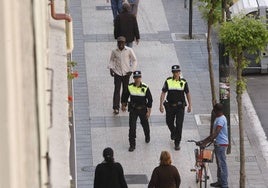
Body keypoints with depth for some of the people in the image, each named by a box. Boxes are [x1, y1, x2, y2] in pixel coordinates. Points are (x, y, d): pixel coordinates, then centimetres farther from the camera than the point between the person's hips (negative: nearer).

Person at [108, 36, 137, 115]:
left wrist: (131, 70, -6)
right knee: (117, 90, -7)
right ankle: (116, 108, -7)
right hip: (117, 73, 0)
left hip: (126, 73, 0)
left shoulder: (129, 51, -6)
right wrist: (111, 68, -3)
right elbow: (111, 60, 13)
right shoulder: (114, 51, -3)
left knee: (126, 90, 10)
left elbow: (134, 60, 2)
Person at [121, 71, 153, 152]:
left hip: (143, 110, 0)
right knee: (132, 127, -7)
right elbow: (125, 96, 7)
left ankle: (147, 136, 51)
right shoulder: (129, 87, -10)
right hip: (133, 109, 0)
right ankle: (132, 144, 1)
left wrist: (149, 111, -8)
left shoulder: (145, 88, -15)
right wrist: (123, 105, 15)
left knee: (145, 124, 19)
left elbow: (150, 100, -7)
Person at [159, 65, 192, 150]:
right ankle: (173, 132, 48)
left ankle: (177, 143, 2)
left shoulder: (183, 82, -2)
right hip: (170, 106, 1)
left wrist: (190, 105, 8)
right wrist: (161, 105, -7)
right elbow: (163, 93, -2)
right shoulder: (168, 81, -3)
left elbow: (188, 94, 8)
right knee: (169, 122, 14)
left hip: (180, 106, -1)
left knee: (179, 125, -6)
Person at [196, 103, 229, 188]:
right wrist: (204, 141, 18)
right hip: (217, 143, 10)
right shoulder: (218, 118, 11)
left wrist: (205, 142, -31)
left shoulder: (221, 120, -21)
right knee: (219, 163, 18)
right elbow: (214, 133, 18)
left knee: (222, 164, -4)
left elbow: (215, 133, -28)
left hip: (221, 144, -10)